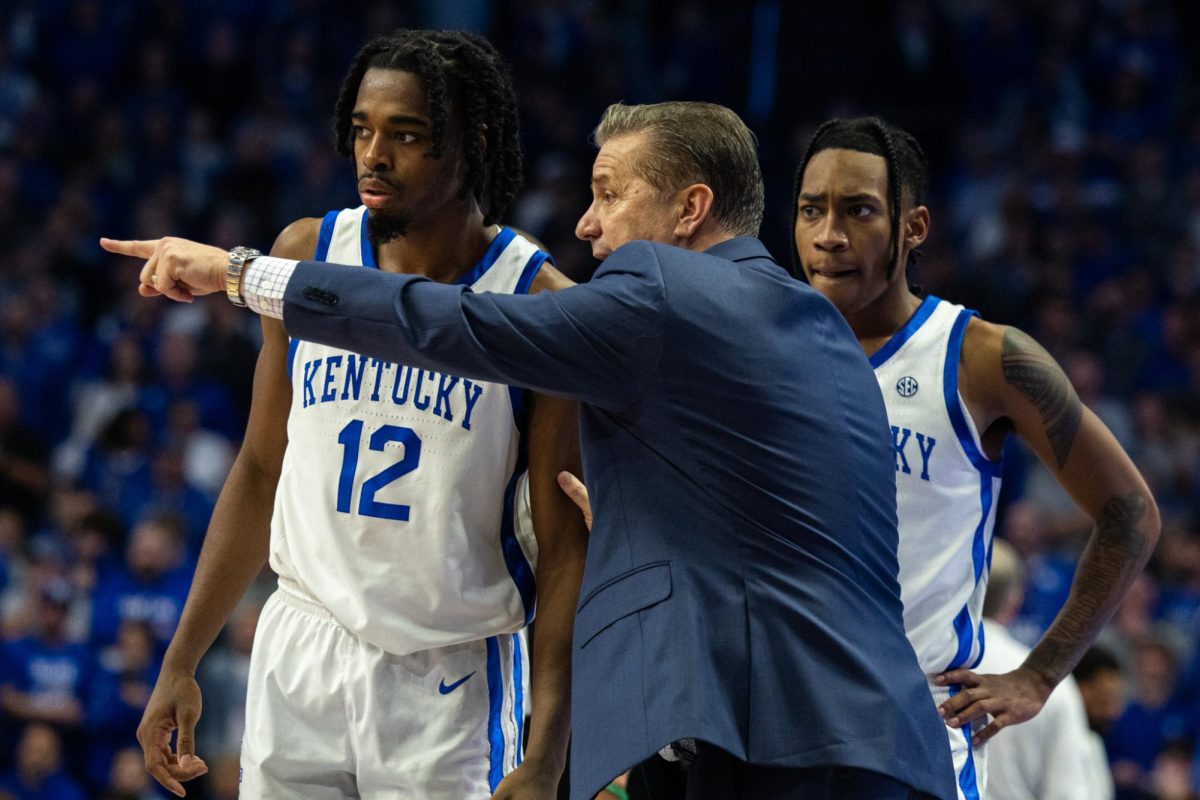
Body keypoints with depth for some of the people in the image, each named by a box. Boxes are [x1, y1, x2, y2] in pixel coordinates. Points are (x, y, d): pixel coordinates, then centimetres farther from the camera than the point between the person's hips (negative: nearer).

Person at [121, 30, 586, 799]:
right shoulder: (307, 255, 2)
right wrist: (181, 663, 10)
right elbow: (262, 473, 12)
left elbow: (566, 547, -9)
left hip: (452, 678, -3)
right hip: (302, 654, 3)